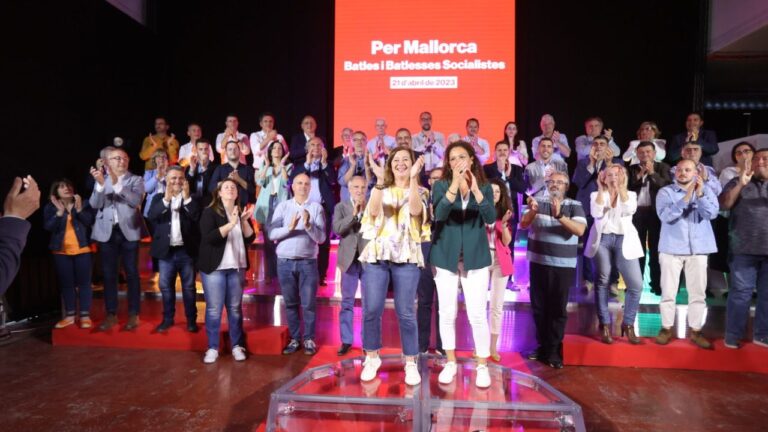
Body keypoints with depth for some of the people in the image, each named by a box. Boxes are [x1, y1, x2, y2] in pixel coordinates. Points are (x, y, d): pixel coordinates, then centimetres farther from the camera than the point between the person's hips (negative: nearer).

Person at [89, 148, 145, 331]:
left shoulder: (136, 180, 2)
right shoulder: (101, 180, 9)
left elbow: (136, 201, -14)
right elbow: (94, 204, -3)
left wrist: (116, 183, -25)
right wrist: (100, 183, -19)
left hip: (128, 231, -2)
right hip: (107, 232, 2)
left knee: (132, 273, 1)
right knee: (109, 274, 6)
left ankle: (133, 315, 10)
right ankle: (111, 315, 15)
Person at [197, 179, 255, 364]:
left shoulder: (241, 212, 11)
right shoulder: (209, 212, -4)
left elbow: (250, 238, 2)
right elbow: (208, 237, -18)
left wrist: (244, 221, -14)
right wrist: (231, 224, -24)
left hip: (236, 267, 4)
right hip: (214, 267, -4)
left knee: (235, 307, 8)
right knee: (214, 308, -1)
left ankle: (237, 345, 17)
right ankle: (212, 347, 10)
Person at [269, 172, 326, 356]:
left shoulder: (317, 207, 1)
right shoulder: (283, 206, 4)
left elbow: (321, 238, -5)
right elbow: (272, 234, -5)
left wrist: (308, 225, -20)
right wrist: (289, 228, -20)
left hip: (308, 262, -1)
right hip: (285, 261, 2)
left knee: (308, 304, 3)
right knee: (290, 303, 10)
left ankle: (309, 339, 15)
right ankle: (294, 338, 22)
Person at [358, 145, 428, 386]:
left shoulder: (419, 192, 10)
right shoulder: (381, 190, 14)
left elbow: (416, 210, -12)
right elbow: (373, 211, -7)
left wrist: (413, 177, -17)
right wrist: (379, 180, -15)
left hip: (406, 257, -1)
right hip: (376, 255, 2)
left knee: (405, 313, -2)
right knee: (371, 310, 1)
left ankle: (411, 363, 12)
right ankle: (372, 358, 20)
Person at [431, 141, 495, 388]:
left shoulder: (484, 187, 1)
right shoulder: (442, 185, -2)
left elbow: (491, 219, -13)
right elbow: (439, 215, -19)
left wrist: (475, 190, -26)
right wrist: (455, 185, -31)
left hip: (475, 257, 0)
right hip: (446, 256, 0)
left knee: (477, 314, -1)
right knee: (447, 313, 8)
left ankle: (482, 366, 16)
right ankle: (450, 362, 24)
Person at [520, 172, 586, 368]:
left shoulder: (574, 205, 0)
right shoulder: (538, 202, 5)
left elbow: (580, 230, -14)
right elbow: (523, 224, -6)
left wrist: (559, 216, -28)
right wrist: (532, 212, -26)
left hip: (563, 265, -2)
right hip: (538, 263, 2)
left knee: (558, 309, 2)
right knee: (538, 307, 9)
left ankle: (554, 350, 12)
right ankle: (542, 346, 23)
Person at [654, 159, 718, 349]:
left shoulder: (706, 191, 6)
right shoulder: (665, 192, -1)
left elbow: (712, 213, -9)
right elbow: (666, 216, -16)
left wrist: (700, 194, -22)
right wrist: (686, 197, -23)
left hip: (698, 248, 2)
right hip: (672, 248, -2)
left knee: (698, 292, 6)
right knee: (668, 291, 3)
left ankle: (695, 331, 16)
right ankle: (666, 328, 13)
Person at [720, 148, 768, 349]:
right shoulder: (738, 182, 9)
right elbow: (724, 204, -3)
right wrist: (740, 184, -14)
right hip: (744, 249, -2)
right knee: (741, 293, -2)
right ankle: (733, 336, 4)